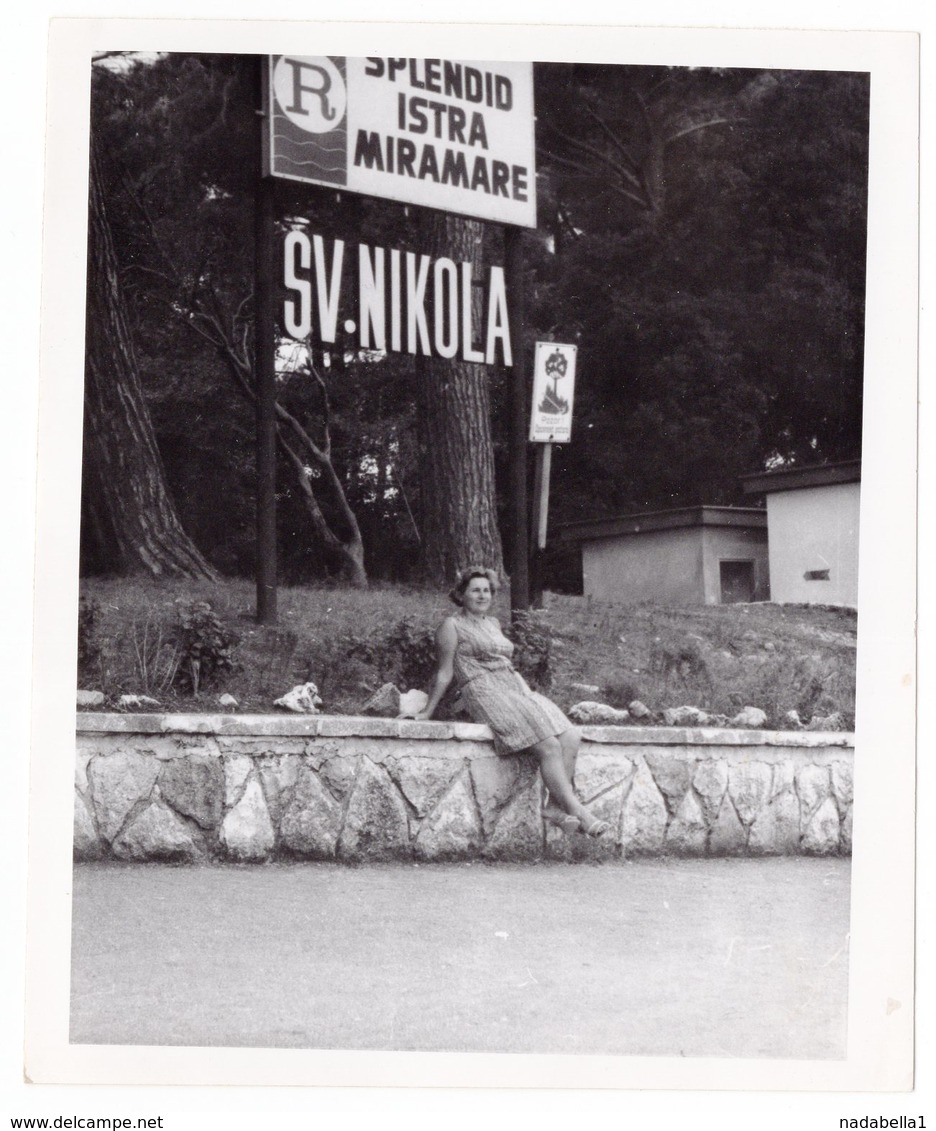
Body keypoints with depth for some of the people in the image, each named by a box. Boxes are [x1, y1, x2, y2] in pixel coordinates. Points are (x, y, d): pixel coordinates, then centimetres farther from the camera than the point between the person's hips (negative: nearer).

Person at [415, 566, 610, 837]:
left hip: (518, 690, 8)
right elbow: (444, 673, 5)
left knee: (570, 738, -16)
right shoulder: (452, 626, 3)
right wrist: (428, 712, 3)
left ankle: (554, 806, -17)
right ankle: (578, 812, -25)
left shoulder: (493, 624, 25)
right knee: (549, 746, -25)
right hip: (486, 695, -8)